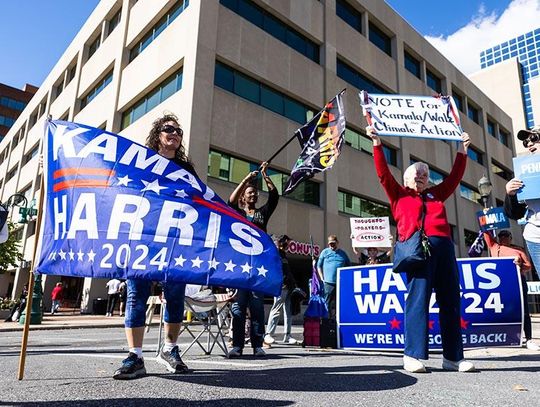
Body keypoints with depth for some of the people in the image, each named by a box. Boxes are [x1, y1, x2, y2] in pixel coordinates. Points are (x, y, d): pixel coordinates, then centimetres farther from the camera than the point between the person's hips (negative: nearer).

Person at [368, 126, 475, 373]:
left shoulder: (436, 194, 28)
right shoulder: (399, 195, 17)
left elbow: (455, 177, 32)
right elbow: (383, 173, 11)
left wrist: (462, 151, 34)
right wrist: (377, 143, 8)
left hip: (444, 246, 5)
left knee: (450, 300, 3)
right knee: (418, 298, -11)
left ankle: (453, 357, 8)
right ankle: (413, 355, -9)